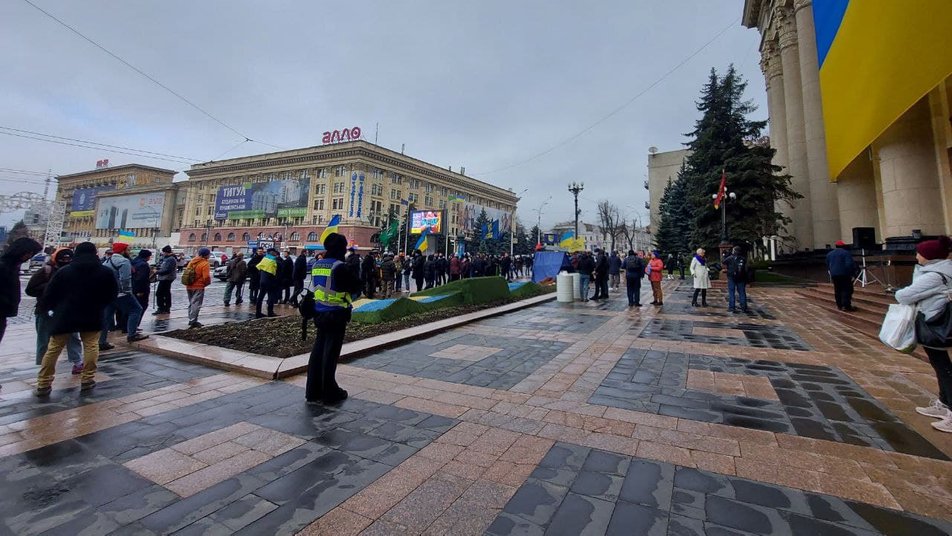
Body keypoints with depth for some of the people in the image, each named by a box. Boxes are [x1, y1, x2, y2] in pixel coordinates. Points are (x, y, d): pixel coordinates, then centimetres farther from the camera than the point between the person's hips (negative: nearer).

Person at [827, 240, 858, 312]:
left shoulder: (829, 254, 14)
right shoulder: (846, 253, -5)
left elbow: (827, 265, 22)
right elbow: (850, 264, -15)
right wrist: (853, 273, -9)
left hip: (834, 274, 5)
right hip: (844, 274, -5)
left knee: (837, 290, 12)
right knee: (847, 290, -2)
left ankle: (839, 305, 15)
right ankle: (846, 306, -7)